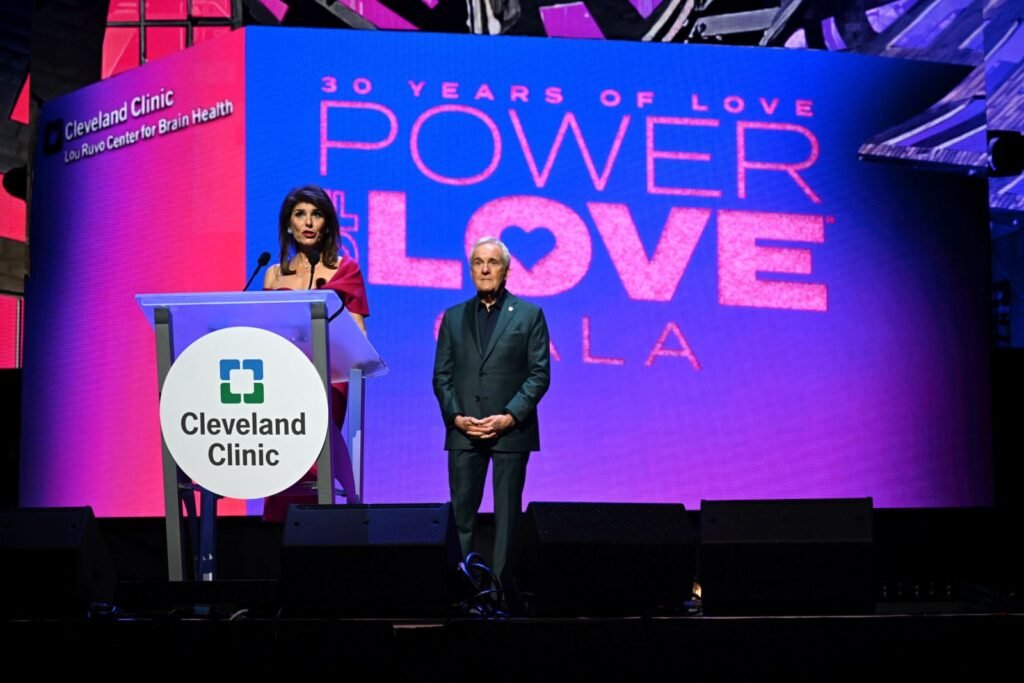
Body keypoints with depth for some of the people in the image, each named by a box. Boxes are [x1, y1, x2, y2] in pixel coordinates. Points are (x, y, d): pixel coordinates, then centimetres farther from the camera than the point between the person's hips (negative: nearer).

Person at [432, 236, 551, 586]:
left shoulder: (529, 315, 4)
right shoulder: (453, 317, 12)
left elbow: (539, 374, -1)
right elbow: (442, 375, 10)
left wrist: (509, 417, -11)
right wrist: (455, 416, -6)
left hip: (511, 430, -2)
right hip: (464, 431, 2)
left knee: (507, 514, 1)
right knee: (461, 513, 1)